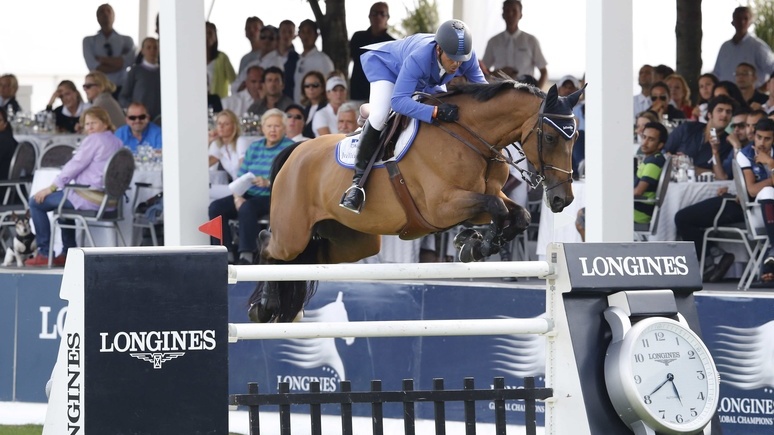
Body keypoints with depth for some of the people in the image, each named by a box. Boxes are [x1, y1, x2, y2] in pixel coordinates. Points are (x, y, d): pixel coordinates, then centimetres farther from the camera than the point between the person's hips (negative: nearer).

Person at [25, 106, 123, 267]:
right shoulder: (117, 143, 14)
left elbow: (74, 166, -13)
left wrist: (51, 188, -3)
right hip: (108, 199, 10)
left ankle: (44, 254, 4)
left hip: (89, 198, -10)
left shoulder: (93, 140, -13)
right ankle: (68, 252, 34)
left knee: (36, 202, 2)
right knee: (65, 196, 39)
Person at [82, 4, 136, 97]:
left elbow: (130, 61, -5)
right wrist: (120, 64, -4)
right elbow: (93, 66, -3)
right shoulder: (89, 41, 11)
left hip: (121, 89, 0)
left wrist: (101, 59, -4)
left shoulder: (126, 40, 13)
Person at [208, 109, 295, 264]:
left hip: (273, 197, -7)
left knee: (247, 208, -36)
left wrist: (268, 182, -29)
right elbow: (240, 176, 12)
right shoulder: (254, 148, 18)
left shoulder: (289, 148, 0)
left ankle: (247, 256, -36)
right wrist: (237, 196, -8)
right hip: (249, 195, 7)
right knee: (216, 207, -16)